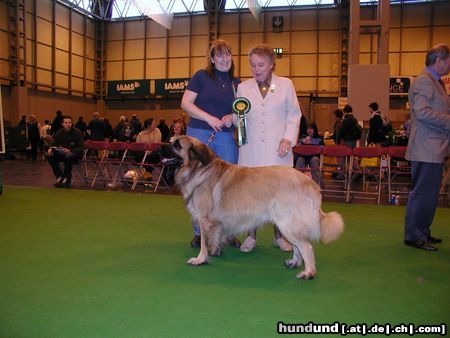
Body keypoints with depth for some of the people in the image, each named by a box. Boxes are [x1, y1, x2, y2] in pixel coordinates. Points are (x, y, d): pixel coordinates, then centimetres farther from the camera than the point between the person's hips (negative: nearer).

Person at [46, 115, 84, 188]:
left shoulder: (77, 132, -11)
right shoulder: (59, 132, 3)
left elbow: (80, 148, -16)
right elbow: (55, 144, 5)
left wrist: (69, 151, -32)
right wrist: (51, 149, -19)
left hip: (74, 153, -5)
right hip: (62, 153, 5)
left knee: (68, 156, -39)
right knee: (49, 156, -20)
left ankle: (67, 179, -17)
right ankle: (60, 176, -5)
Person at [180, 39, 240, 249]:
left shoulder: (236, 82, 13)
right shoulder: (201, 76, 3)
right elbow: (185, 103, -3)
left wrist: (232, 117, -4)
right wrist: (209, 118, -15)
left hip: (226, 138, 3)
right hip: (199, 135, -3)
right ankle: (199, 233, 14)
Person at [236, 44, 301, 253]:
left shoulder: (285, 84, 8)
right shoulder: (243, 87, 11)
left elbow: (294, 114, 7)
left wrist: (288, 139, -5)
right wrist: (231, 118, -11)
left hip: (278, 148, -1)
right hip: (251, 148, 1)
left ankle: (279, 236, 14)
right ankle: (251, 236, 12)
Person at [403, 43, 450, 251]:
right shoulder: (424, 81, -12)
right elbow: (422, 112, -24)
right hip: (426, 148, -11)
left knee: (428, 193, 15)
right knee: (423, 192, -6)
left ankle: (422, 232, 26)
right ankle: (414, 236, 3)